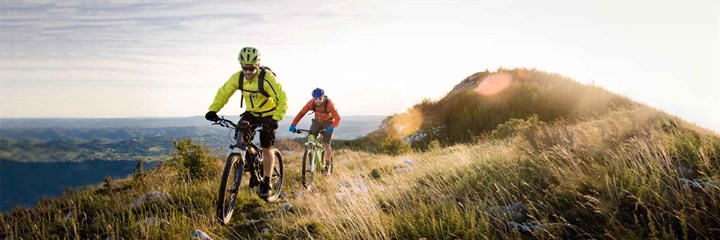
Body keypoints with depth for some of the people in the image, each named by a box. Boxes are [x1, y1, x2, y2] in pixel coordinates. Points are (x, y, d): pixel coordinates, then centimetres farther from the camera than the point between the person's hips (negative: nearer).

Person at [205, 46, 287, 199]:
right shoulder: (238, 77, -13)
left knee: (266, 148, -9)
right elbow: (223, 93, -6)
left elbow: (282, 100, -30)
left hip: (267, 115, -4)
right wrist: (213, 110, -20)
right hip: (250, 113, 5)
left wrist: (275, 119, -42)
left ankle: (266, 183, 5)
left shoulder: (267, 78, -28)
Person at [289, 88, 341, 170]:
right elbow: (301, 113, -23)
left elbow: (337, 118, -35)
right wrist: (293, 125, -35)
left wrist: (332, 127, -54)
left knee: (325, 145, -11)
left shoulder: (329, 104, -32)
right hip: (317, 121, 3)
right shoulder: (311, 103, -23)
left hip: (328, 122, -3)